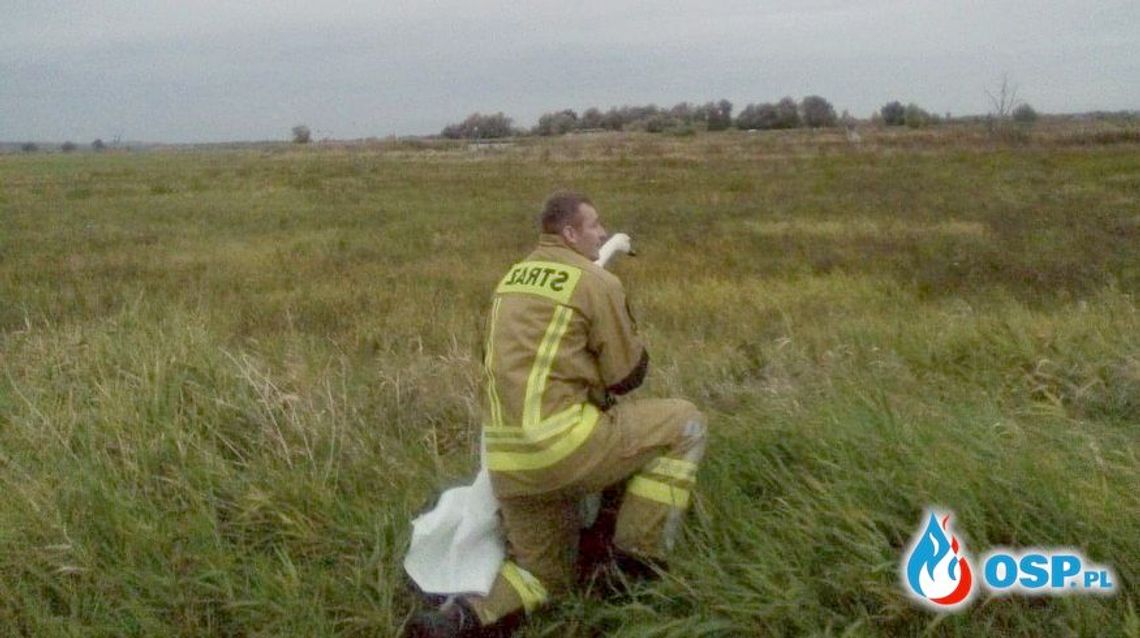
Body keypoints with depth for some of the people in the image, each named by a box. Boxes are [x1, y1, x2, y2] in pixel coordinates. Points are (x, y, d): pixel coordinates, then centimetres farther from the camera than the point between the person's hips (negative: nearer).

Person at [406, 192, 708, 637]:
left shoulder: (512, 280, 21)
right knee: (684, 423, 9)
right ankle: (640, 556, 6)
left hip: (509, 462, 8)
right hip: (563, 443, -8)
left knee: (546, 572, 24)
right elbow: (628, 374, 0)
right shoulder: (598, 283, -4)